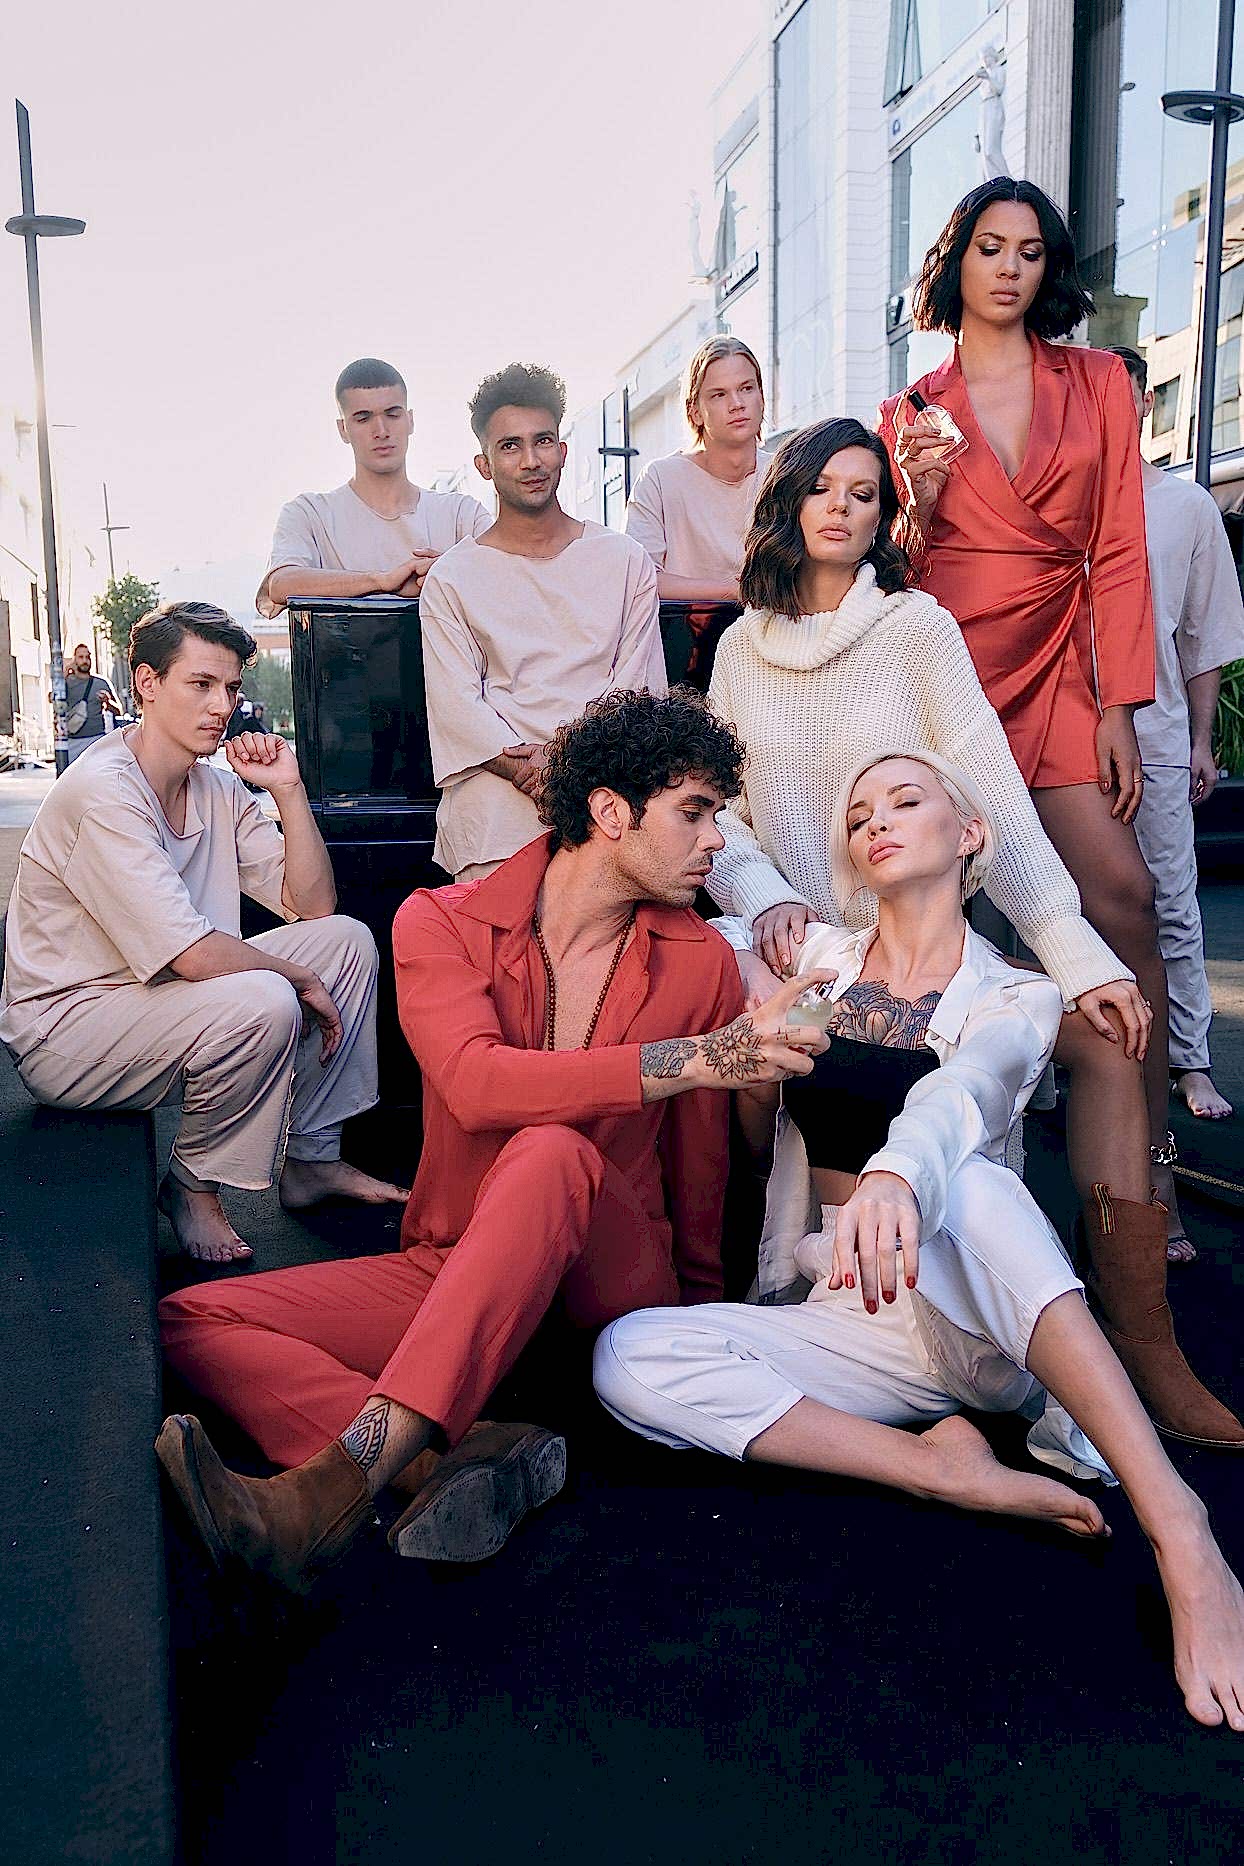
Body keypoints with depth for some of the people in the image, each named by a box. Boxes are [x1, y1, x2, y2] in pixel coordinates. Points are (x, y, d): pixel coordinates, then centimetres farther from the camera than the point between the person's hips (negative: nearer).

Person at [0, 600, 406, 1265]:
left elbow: (312, 905, 2)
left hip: (161, 997, 9)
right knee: (262, 1003, -33)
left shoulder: (219, 791, 4)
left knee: (348, 938, 1)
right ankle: (192, 1186, -7)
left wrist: (287, 789, -7)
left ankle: (312, 1160, 8)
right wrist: (302, 980, -15)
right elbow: (191, 955, -29)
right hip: (63, 1029, -9)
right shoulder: (102, 792, -22)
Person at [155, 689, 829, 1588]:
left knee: (552, 1154, -35)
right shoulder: (440, 923, -4)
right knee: (192, 1322, -17)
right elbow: (477, 1086, -25)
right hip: (447, 1270, 1)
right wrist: (695, 1058, -31)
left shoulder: (702, 963, 2)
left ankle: (336, 1487, -42)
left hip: (612, 1287, -1)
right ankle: (479, 1454, -35)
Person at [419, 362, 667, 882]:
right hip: (498, 785, -1)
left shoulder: (624, 561, 16)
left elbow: (636, 686, 7)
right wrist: (522, 768, -17)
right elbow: (456, 703, 1)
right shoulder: (452, 577, 13)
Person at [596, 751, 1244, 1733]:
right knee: (630, 1355, -24)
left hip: (981, 1314, -3)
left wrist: (896, 1176, -46)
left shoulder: (1016, 998, 0)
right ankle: (947, 1469, -24)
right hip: (847, 1313, 3)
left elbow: (960, 1092, -25)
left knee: (959, 1173, -37)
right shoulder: (812, 962, 9)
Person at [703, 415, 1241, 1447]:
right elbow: (716, 809, 7)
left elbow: (992, 791, -7)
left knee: (1104, 1040, -20)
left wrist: (1072, 948, -16)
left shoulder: (917, 625, 2)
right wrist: (766, 898, -15)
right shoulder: (742, 645, 10)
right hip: (799, 941, 1)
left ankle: (1140, 1349, -15)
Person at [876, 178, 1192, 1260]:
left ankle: (1147, 1163, -5)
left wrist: (1118, 706, -3)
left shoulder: (1099, 383, 13)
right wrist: (920, 499, -8)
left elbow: (1119, 550, 6)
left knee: (1122, 895, -14)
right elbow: (902, 572, 13)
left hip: (1058, 668, 1)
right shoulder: (910, 413, 13)